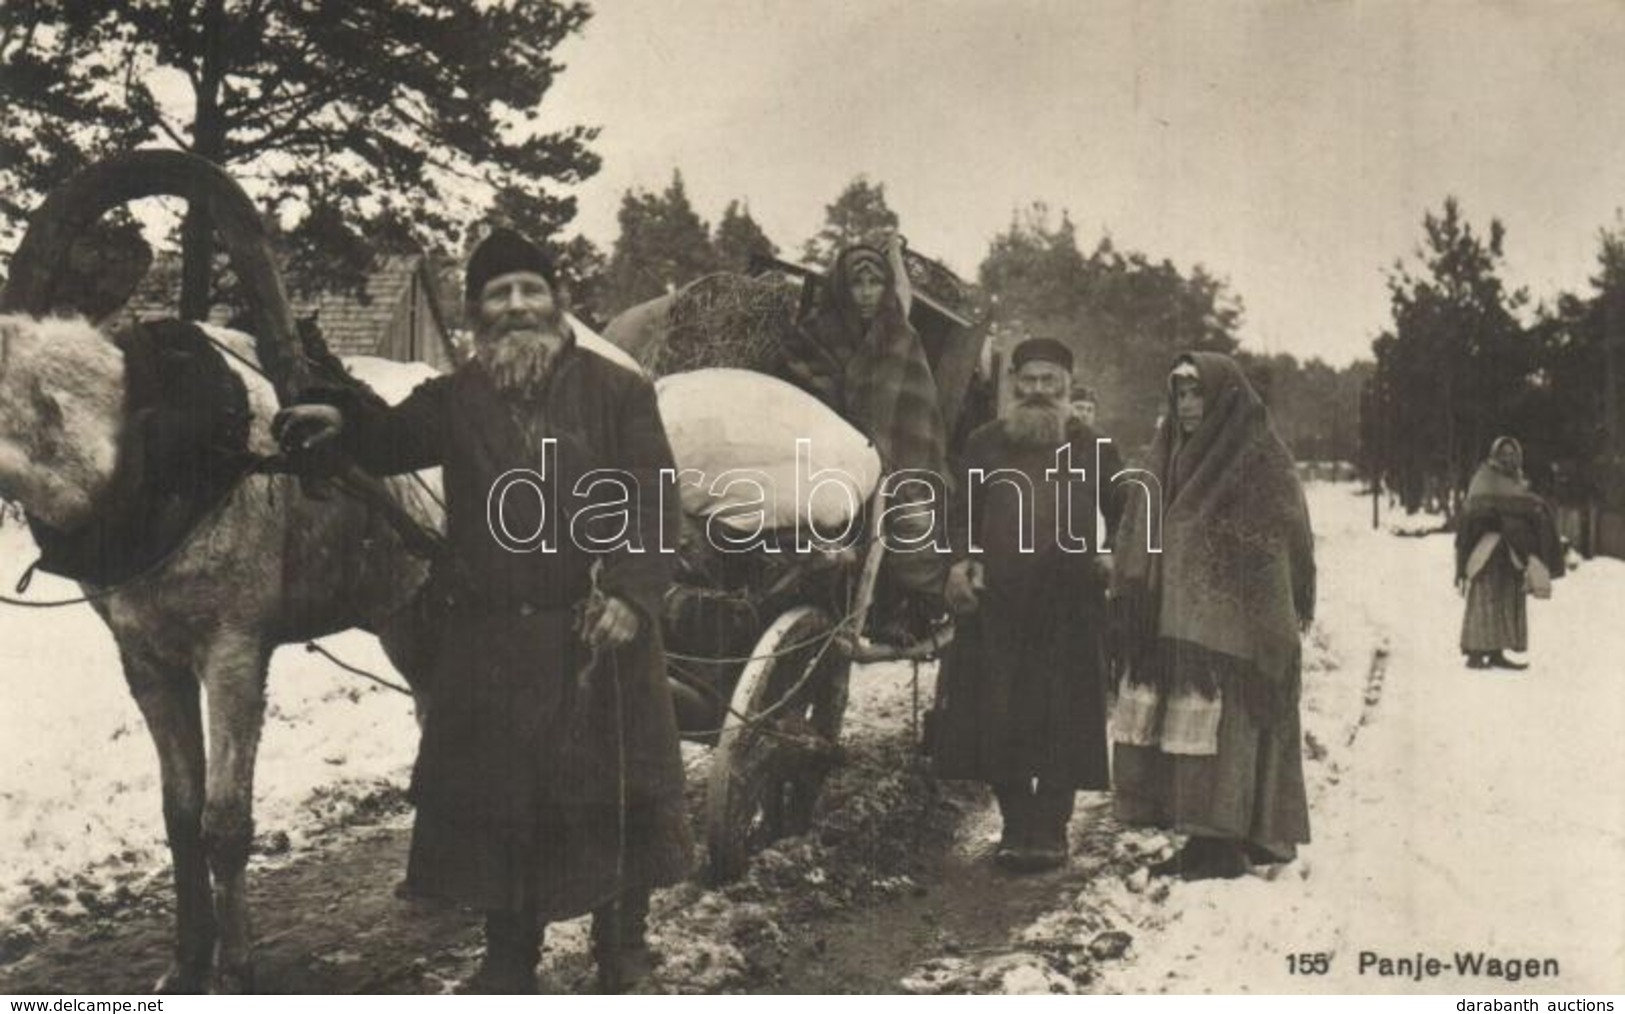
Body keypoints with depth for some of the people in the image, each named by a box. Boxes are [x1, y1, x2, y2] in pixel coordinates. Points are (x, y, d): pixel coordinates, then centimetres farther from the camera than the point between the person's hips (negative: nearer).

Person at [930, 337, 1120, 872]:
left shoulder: (1090, 447, 10)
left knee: (1063, 723, -1)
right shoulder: (984, 444, 12)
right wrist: (960, 561, -2)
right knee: (998, 720, 2)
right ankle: (1015, 823, 15)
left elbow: (1121, 517, 13)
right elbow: (962, 515, 15)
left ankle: (1049, 828, 9)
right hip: (996, 605, 1)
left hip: (1070, 606, -1)